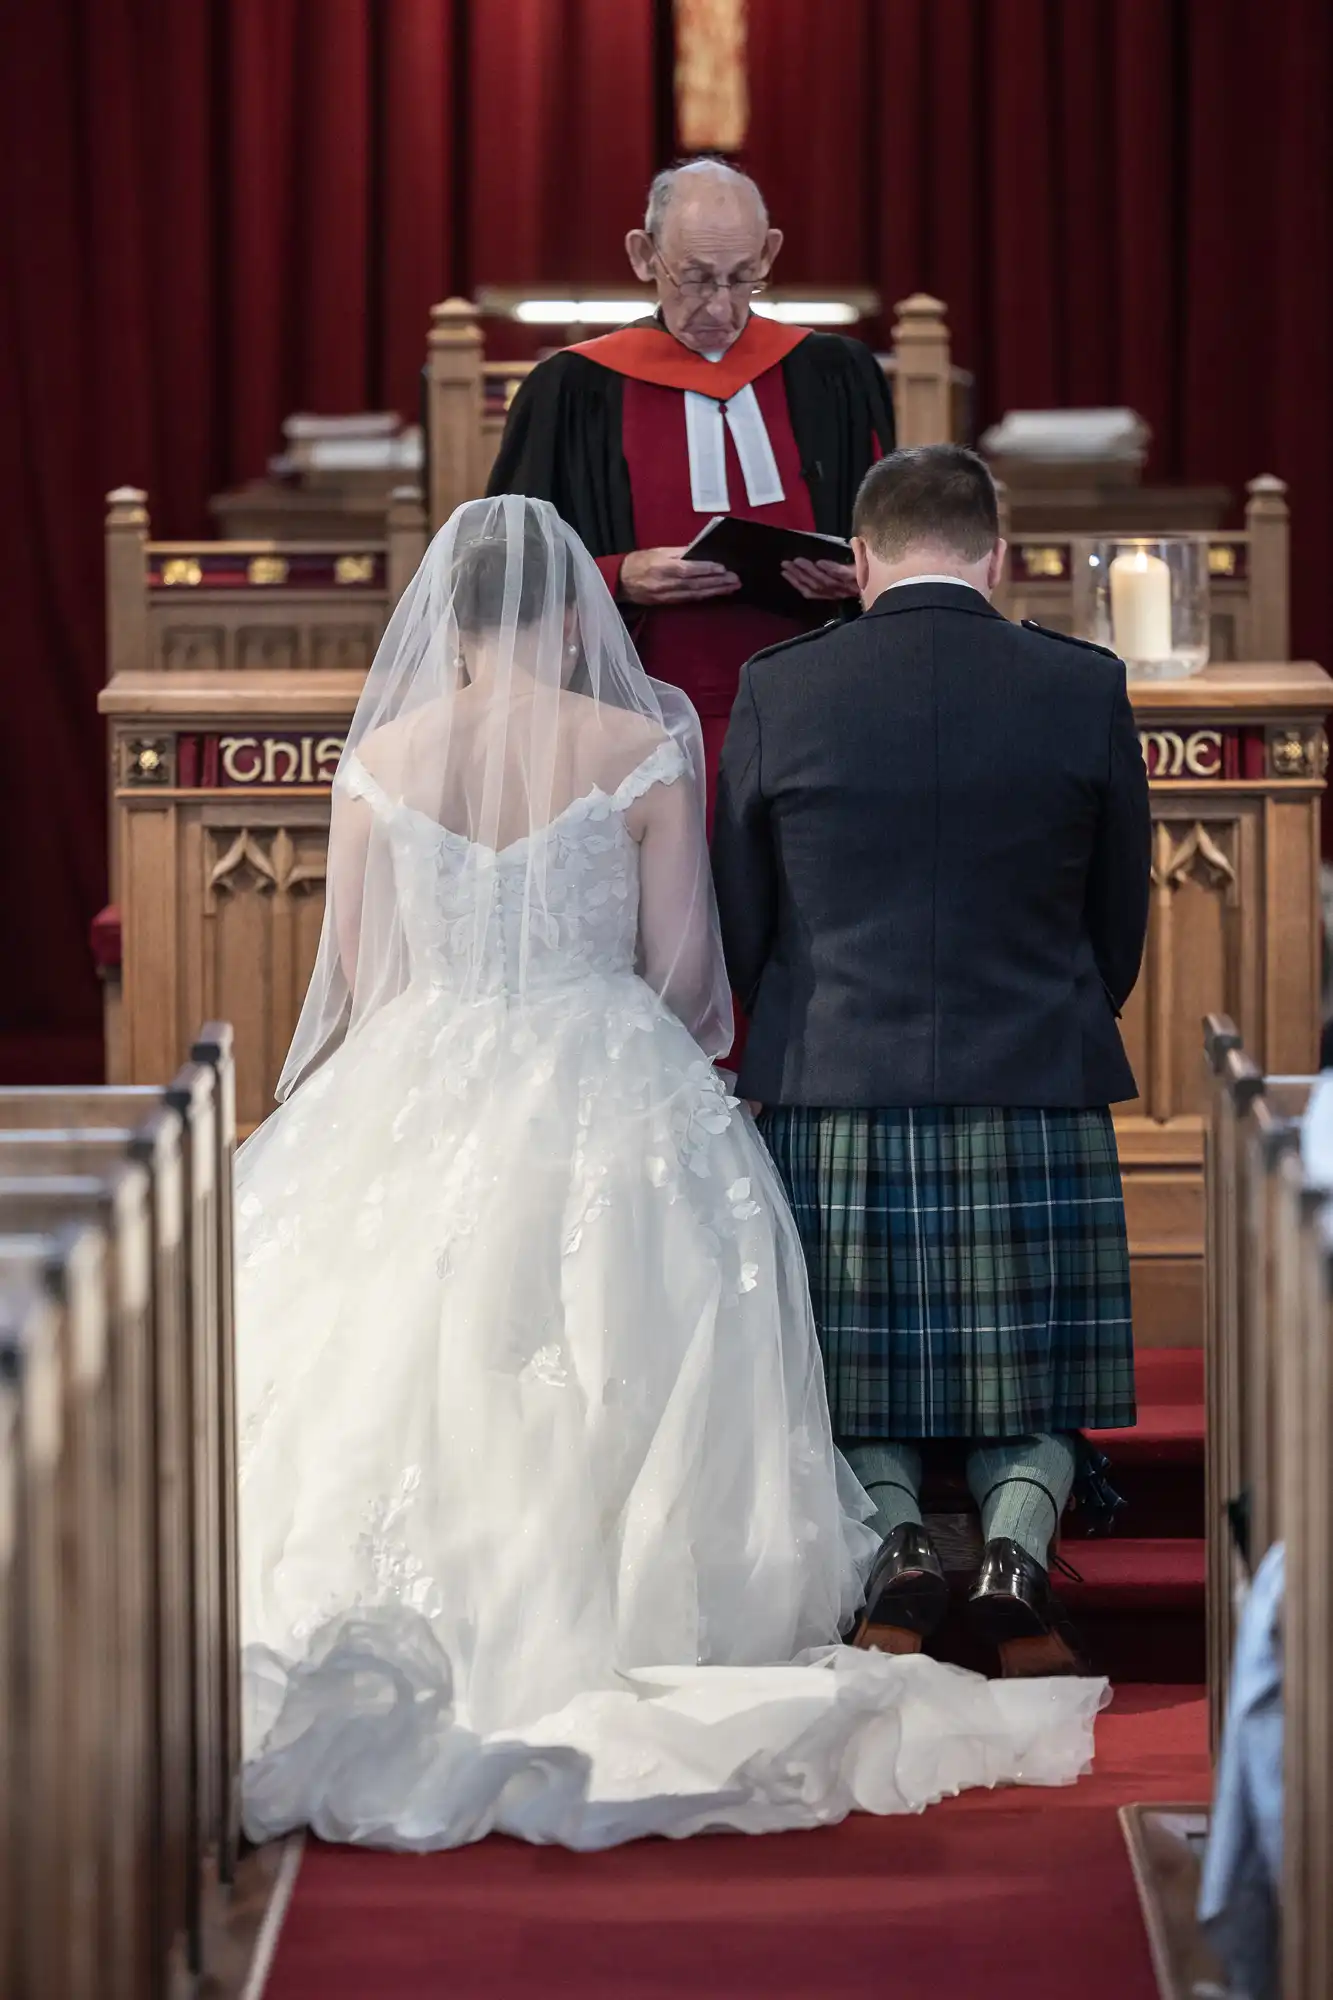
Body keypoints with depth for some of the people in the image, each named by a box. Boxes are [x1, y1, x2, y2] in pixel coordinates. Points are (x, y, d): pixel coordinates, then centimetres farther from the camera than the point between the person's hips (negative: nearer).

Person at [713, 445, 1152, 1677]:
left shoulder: (776, 694, -2)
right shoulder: (1084, 688, -1)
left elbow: (740, 927, 5)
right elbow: (1122, 921, 8)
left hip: (834, 1101, 0)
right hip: (1039, 1099, 0)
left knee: (853, 1381, 14)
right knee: (1030, 1382, 12)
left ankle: (893, 1536, -11)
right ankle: (1018, 1543, -14)